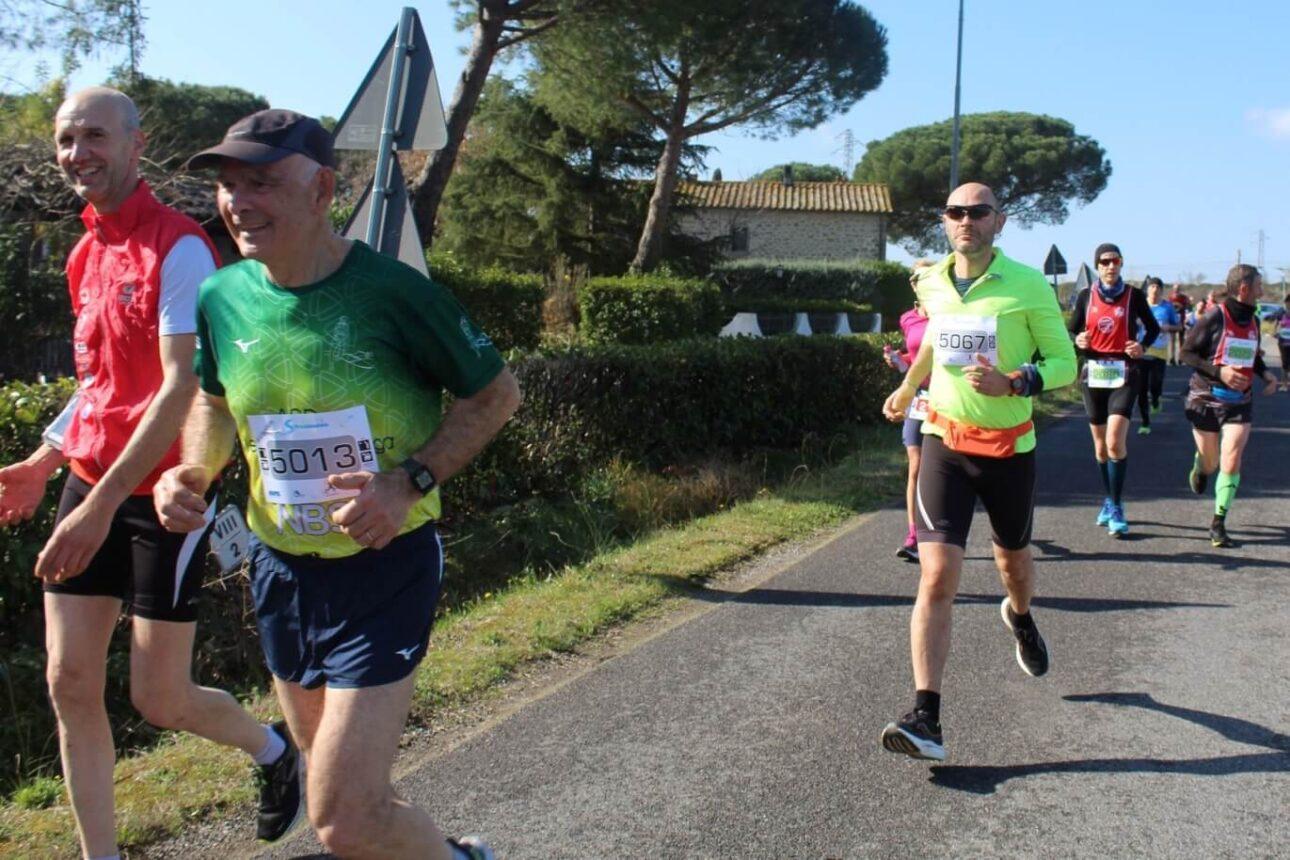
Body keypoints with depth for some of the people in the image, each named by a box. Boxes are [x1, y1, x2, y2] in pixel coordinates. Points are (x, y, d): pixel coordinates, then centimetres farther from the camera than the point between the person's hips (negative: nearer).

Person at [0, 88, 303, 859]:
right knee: (70, 686, 5)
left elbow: (181, 388, -21)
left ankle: (276, 751, 32)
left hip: (163, 493, -7)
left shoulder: (178, 247, -14)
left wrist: (103, 503, -24)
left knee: (161, 699, 2)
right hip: (90, 490, 7)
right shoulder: (85, 255, 12)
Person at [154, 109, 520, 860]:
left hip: (386, 567, -6)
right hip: (281, 568, 6)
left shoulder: (393, 292, -18)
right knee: (344, 784, 21)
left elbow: (498, 393, -8)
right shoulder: (223, 297, -3)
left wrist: (410, 483, -21)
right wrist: (193, 472, -4)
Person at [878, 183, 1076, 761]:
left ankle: (1020, 619, 59)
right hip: (946, 442, 1)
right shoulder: (931, 284, 0)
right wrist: (907, 387, 30)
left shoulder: (1028, 286, -10)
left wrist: (1012, 383, -24)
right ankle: (925, 720, -15)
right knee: (937, 577, -13)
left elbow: (1064, 362, -6)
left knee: (1013, 560, 21)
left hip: (1010, 447, -1)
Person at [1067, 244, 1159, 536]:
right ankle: (1109, 500, 29)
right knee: (1100, 445, 11)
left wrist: (1142, 346, -8)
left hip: (1123, 375, -3)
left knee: (1115, 442, -17)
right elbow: (1072, 331, 13)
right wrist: (1078, 340, -10)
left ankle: (1116, 507, -7)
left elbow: (1153, 328, 12)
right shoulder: (1086, 296, 6)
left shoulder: (1134, 296, 1)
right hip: (1094, 374, 3)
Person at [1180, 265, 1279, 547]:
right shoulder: (1215, 316, -12)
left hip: (1239, 403, 3)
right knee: (1210, 464, 9)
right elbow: (1186, 352, -12)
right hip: (1206, 400, -3)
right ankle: (1200, 466, 48)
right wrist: (1218, 371, -22)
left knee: (1231, 462, -11)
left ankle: (1218, 524, -2)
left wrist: (1265, 373, 2)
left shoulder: (1253, 320, 7)